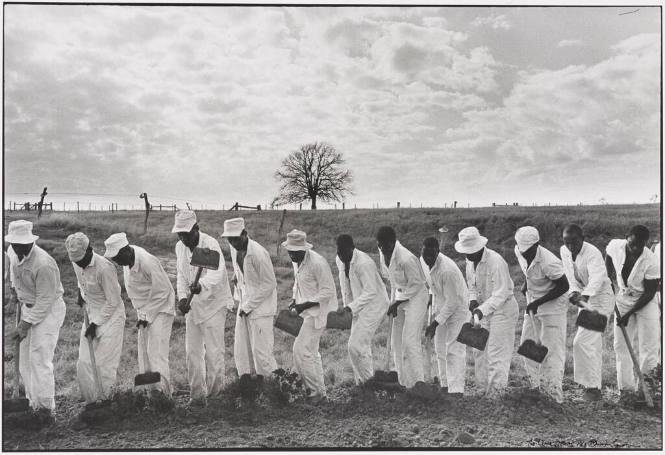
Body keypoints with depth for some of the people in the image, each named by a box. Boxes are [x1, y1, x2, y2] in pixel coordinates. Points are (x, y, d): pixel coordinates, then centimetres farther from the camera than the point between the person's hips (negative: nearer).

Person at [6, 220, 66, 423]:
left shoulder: (43, 264, -30)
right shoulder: (12, 252, -4)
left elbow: (45, 300, -24)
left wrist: (25, 325, -22)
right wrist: (15, 289, 20)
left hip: (48, 310, -8)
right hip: (28, 307, 8)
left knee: (39, 360, -12)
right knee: (25, 359, 11)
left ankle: (46, 409, -4)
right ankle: (34, 403, 21)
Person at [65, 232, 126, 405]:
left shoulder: (104, 268, -27)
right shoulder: (76, 263, -4)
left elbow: (113, 302, -19)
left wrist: (96, 323, -16)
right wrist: (80, 292, 5)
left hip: (110, 316, -7)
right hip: (91, 315, 7)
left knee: (104, 363, -3)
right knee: (84, 363, 5)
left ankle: (105, 401, 13)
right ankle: (91, 401, 18)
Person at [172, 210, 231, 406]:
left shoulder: (210, 245, -20)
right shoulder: (179, 247, 2)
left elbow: (216, 272, -36)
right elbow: (181, 275, 7)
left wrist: (202, 285, -56)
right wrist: (182, 297, -10)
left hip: (213, 303, -6)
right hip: (192, 305, 6)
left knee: (213, 351, -1)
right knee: (192, 351, 8)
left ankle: (214, 391, 18)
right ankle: (197, 394, 20)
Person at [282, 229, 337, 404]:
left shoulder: (317, 263, -22)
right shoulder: (296, 261, 6)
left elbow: (327, 291, -21)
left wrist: (305, 305, -23)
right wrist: (295, 300, 6)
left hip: (318, 311, -9)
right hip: (307, 312, 9)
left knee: (302, 350, -11)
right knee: (311, 351, 15)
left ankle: (316, 391, 3)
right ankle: (318, 390, 27)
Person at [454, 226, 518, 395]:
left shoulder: (496, 262, -25)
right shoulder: (470, 261, 1)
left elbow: (501, 294, -26)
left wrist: (482, 309, -34)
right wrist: (473, 299, -6)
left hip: (503, 308, -8)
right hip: (484, 309, 8)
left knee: (496, 353, -6)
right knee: (479, 350, 10)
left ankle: (496, 391, 3)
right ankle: (485, 386, 22)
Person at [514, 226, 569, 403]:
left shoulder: (549, 262, -30)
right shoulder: (519, 251, -8)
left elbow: (564, 286, -20)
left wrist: (539, 302, -21)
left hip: (553, 306, -8)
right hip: (532, 305, 8)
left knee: (552, 350, -4)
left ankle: (554, 394, 3)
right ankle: (535, 387, 28)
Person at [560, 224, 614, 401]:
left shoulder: (593, 253, -25)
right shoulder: (564, 251, -3)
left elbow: (597, 278, -39)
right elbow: (571, 277, -1)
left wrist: (584, 295, -55)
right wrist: (574, 292, -20)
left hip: (600, 299, -8)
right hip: (585, 298, 8)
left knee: (582, 342, -15)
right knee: (593, 343, 17)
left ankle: (593, 388, -7)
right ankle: (595, 384, 31)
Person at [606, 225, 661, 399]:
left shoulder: (650, 262, -26)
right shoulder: (615, 246, -17)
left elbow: (649, 294, -19)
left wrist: (628, 314, -19)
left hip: (645, 302, -3)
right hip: (622, 299, 4)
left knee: (649, 347, -4)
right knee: (621, 345, 5)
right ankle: (626, 388, 15)